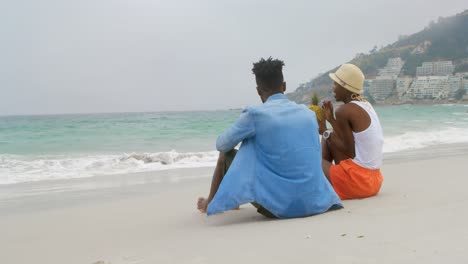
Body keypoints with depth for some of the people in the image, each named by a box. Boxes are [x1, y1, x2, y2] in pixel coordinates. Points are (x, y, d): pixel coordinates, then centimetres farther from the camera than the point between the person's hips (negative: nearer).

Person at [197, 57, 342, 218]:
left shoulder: (254, 114, -7)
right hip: (315, 203, 4)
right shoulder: (309, 114, 8)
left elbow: (221, 145, 9)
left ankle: (210, 204, 35)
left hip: (279, 207, -4)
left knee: (227, 154, 14)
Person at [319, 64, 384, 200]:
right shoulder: (365, 105, 10)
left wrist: (327, 135, -2)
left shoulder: (344, 110, -16)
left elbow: (350, 152, -14)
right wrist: (331, 119, 8)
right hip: (373, 178, 9)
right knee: (328, 137, 19)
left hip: (357, 180, -9)